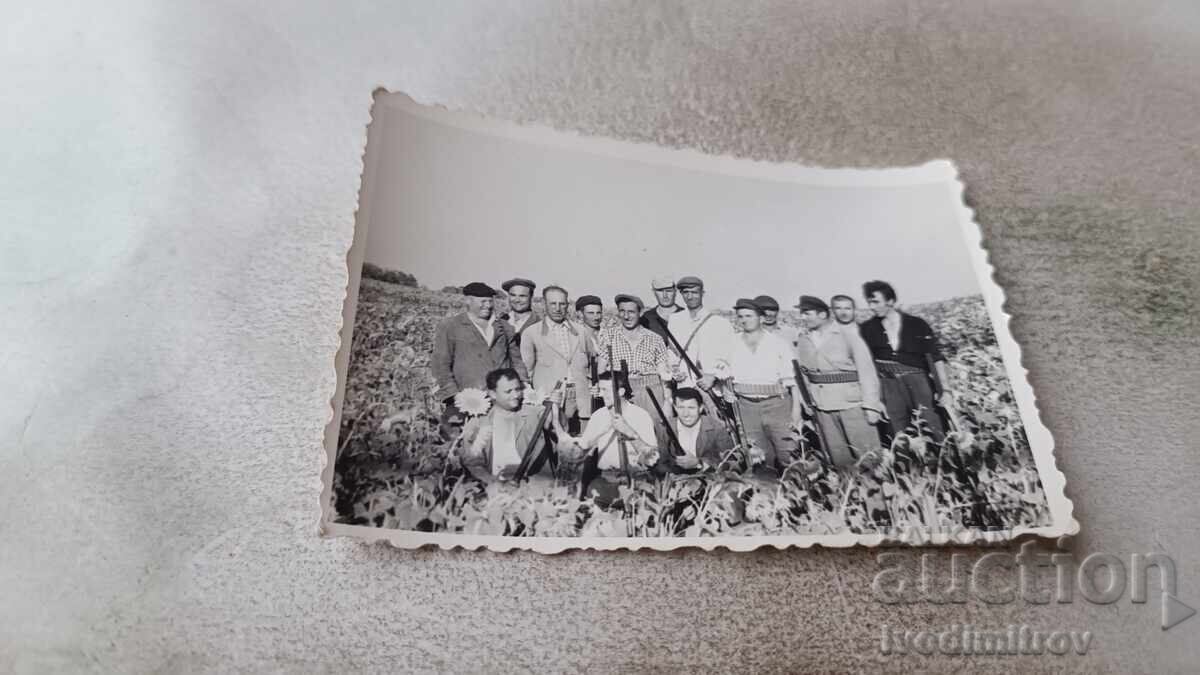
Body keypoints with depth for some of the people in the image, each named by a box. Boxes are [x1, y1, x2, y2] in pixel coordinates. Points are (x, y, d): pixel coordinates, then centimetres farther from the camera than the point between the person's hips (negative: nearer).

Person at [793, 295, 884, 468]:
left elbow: (866, 368, -7)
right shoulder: (803, 340, 8)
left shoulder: (847, 333, -4)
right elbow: (801, 373, 11)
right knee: (838, 456, 8)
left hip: (852, 400, -4)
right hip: (822, 406, 4)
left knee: (868, 454, -2)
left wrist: (870, 405, -13)